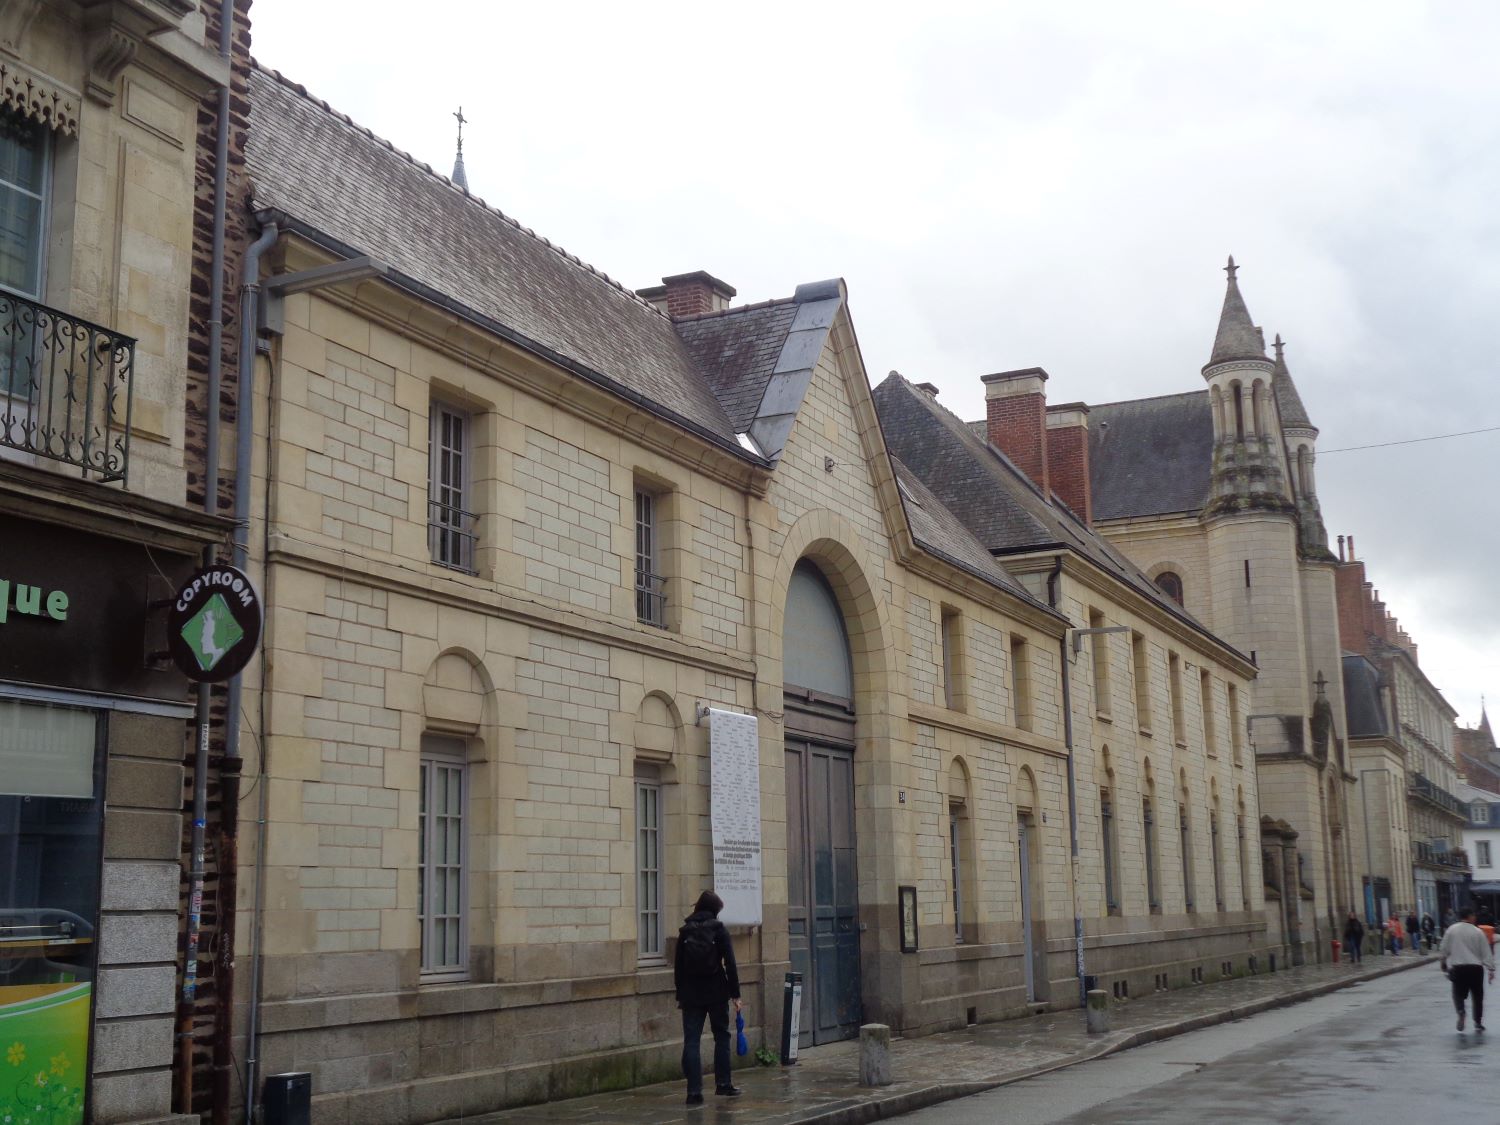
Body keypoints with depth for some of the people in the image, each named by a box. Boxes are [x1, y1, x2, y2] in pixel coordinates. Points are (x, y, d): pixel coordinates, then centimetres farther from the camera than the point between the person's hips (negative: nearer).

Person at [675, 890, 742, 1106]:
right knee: (721, 1036, 15)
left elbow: (678, 965, 6)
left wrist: (680, 995, 13)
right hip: (716, 993, -2)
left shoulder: (685, 931, 4)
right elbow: (730, 964, -7)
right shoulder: (719, 930, -5)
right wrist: (735, 993, -1)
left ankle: (694, 1091, -4)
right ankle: (723, 1084, 21)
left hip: (690, 994, 2)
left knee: (691, 1041, 1)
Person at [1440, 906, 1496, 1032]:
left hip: (1457, 968, 1)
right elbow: (1486, 953, -3)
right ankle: (1478, 1022, 14)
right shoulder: (1478, 932, -5)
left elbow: (1444, 949, 2)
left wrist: (1443, 963, 17)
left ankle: (1460, 1011, -17)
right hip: (1475, 968, 0)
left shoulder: (1452, 930, -2)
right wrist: (1491, 970, 2)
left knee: (1458, 993, 11)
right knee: (1477, 996, 13)